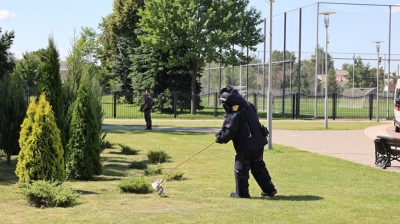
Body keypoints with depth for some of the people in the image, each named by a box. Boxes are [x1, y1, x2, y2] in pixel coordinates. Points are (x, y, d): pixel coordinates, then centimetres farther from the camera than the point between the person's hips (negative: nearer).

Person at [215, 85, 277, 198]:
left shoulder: (234, 113, -20)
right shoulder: (248, 105, 7)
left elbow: (230, 132, -19)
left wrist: (221, 139, 0)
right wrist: (222, 133, 12)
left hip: (246, 145, -9)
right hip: (259, 142, 9)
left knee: (240, 168, 6)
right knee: (258, 166, 22)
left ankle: (242, 193, 14)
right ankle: (269, 189, 26)